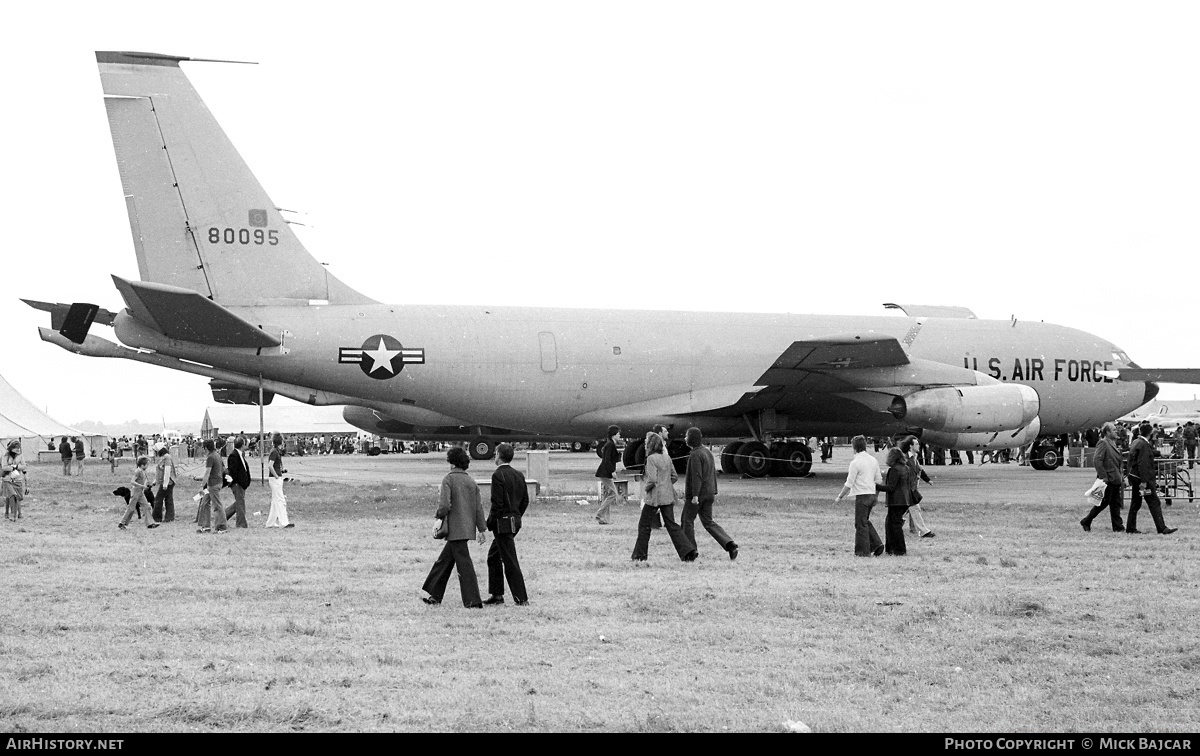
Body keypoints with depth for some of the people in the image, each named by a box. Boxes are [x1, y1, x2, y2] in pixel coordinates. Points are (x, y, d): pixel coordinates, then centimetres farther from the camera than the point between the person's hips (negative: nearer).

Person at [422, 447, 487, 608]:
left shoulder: (449, 479, -10)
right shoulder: (471, 482, 9)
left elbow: (445, 505, -19)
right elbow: (478, 507, 8)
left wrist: (439, 517, 0)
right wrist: (482, 529, 11)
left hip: (455, 528, -7)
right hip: (468, 527, 7)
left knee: (464, 564, -5)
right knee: (444, 561, 16)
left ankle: (473, 601, -6)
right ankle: (435, 596, 23)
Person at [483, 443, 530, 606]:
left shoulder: (498, 475, -15)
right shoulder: (519, 475, 9)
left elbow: (497, 503, -19)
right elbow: (525, 501, 12)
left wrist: (490, 524, -9)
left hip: (502, 523, -9)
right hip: (515, 522, 9)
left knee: (510, 561, -5)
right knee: (493, 557, 19)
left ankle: (521, 598, -4)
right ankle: (496, 594, 21)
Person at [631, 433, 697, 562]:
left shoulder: (651, 458, -13)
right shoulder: (666, 457, 9)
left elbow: (652, 480, -20)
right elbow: (674, 477, 14)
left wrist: (646, 488, -2)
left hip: (654, 497, -7)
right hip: (668, 496, 7)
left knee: (644, 525, 7)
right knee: (671, 525, 7)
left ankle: (640, 555, 13)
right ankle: (688, 551, -5)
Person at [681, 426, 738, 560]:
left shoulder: (695, 455, -15)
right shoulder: (707, 452, 14)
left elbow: (696, 475, -22)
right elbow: (713, 473, 19)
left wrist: (695, 495, -25)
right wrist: (714, 492, 23)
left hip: (697, 494, -9)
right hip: (708, 493, 9)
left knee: (687, 520, 6)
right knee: (708, 522, 9)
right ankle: (729, 545, -6)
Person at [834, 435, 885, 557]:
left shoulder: (856, 462, -13)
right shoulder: (873, 460, 9)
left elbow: (849, 484, -12)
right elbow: (879, 480, 13)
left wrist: (840, 497, -3)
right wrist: (876, 497, 23)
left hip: (862, 495, -7)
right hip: (872, 494, 7)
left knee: (861, 524, 0)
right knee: (865, 522, 19)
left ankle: (863, 551, 2)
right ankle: (877, 544, 9)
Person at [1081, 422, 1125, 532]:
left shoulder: (1112, 444, 18)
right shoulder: (1103, 443, -11)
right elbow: (1097, 461, -20)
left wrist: (1121, 479, 20)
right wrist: (1103, 476, -23)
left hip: (1115, 479, 9)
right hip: (1108, 480, -9)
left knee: (1116, 503, 7)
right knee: (1104, 502, -5)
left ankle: (1117, 526, 8)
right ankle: (1086, 521, 6)